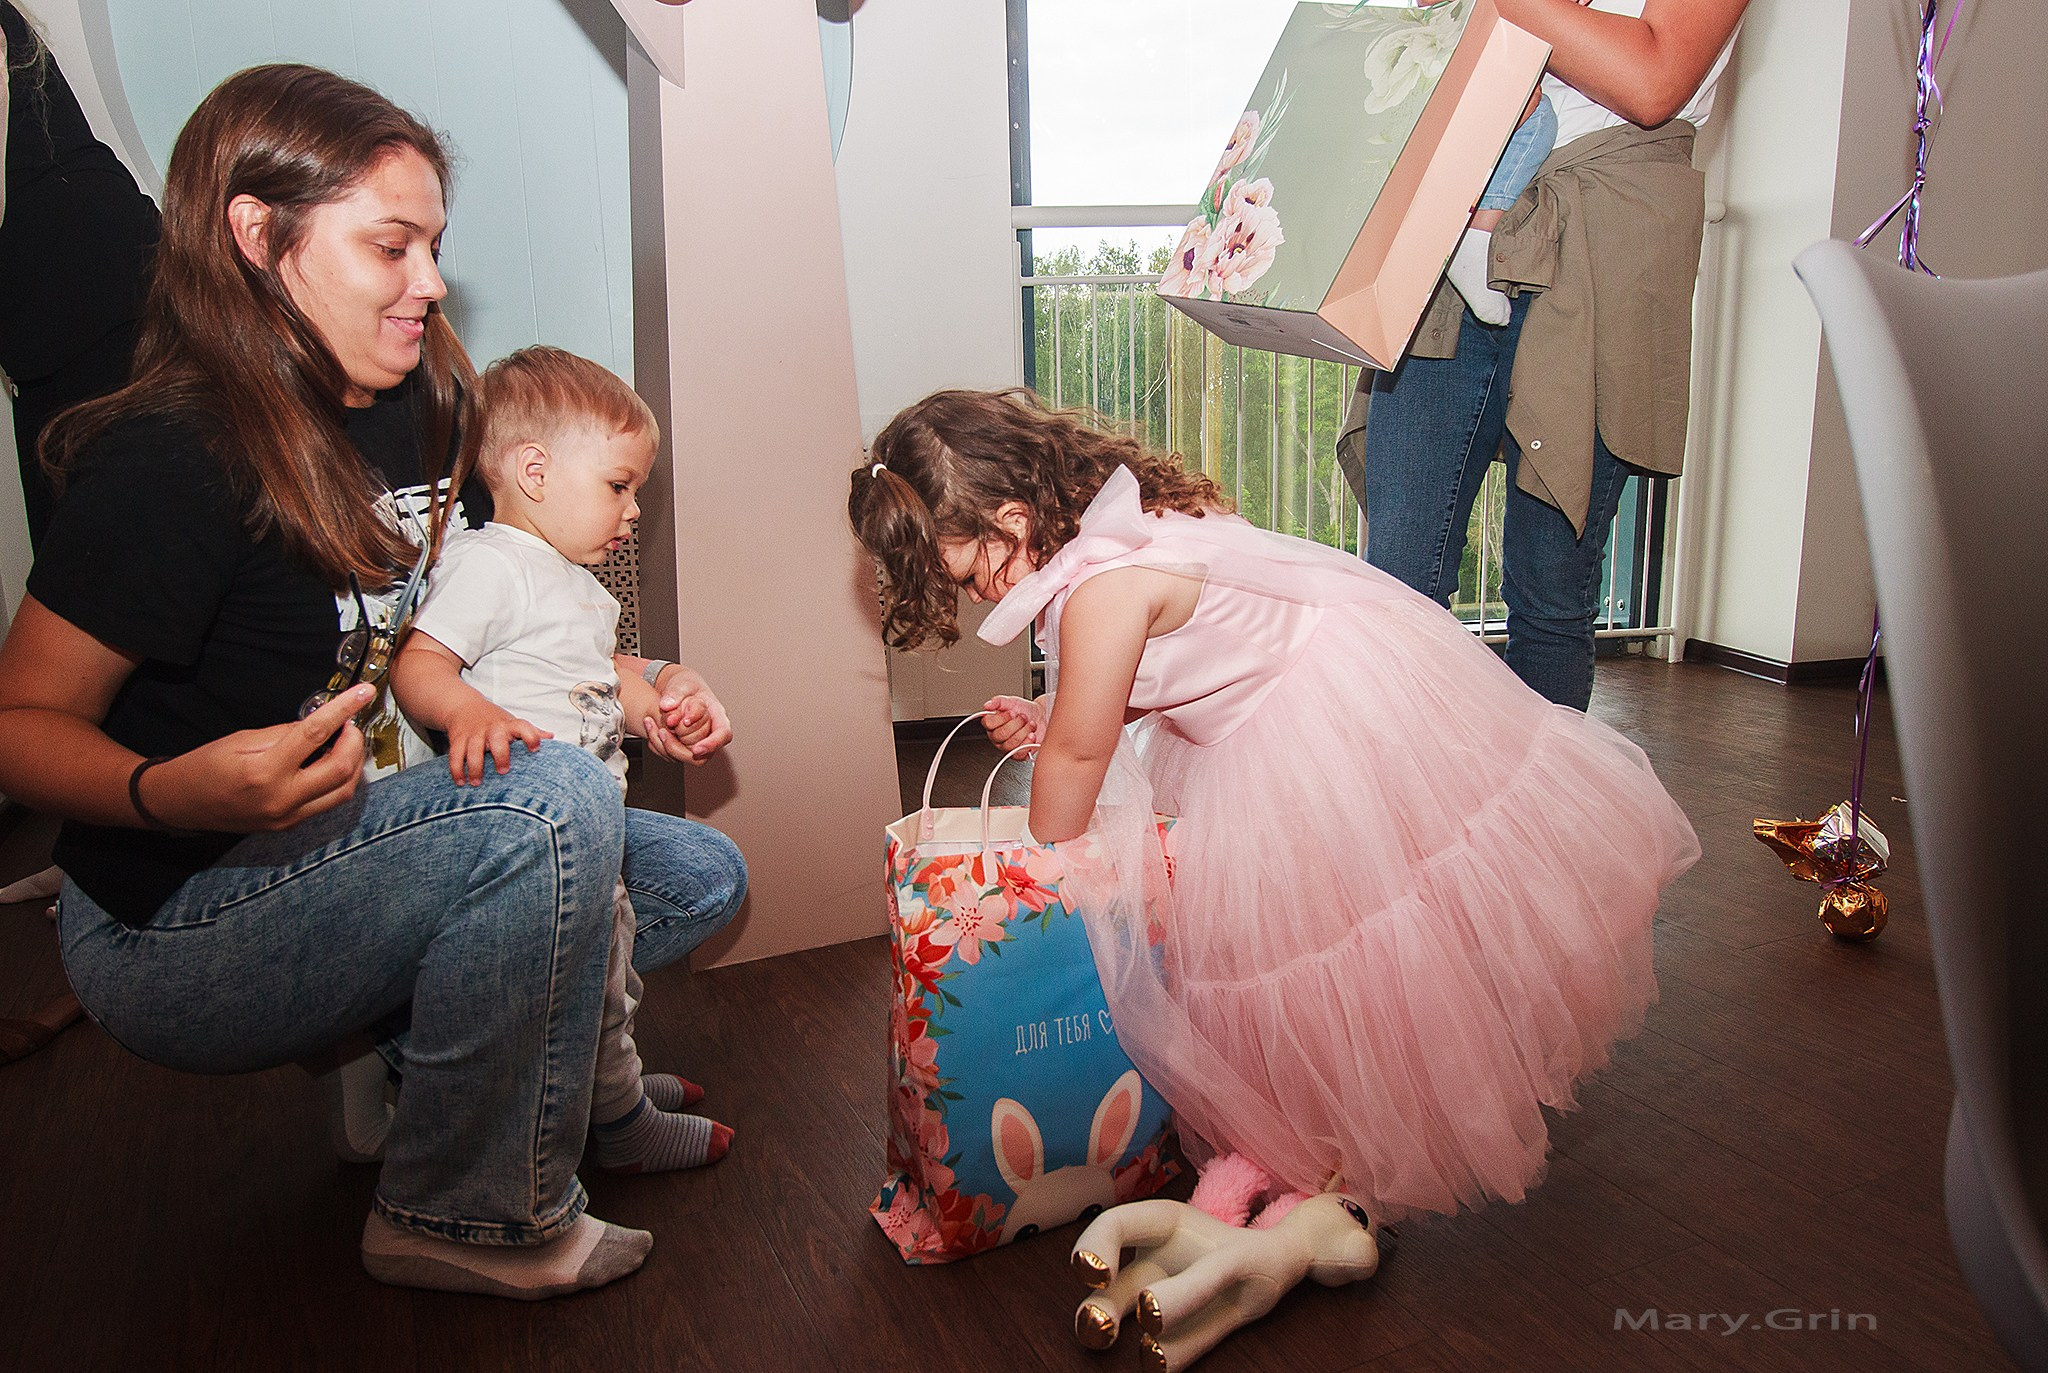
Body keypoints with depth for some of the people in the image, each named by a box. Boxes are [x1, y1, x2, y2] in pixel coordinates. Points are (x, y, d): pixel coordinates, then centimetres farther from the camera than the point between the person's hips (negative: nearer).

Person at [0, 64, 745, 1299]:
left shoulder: (415, 412, 1)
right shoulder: (178, 459, -21)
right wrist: (172, 793, -36)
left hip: (356, 854, 8)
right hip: (173, 933, -7)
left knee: (701, 878, 4)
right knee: (552, 802, -32)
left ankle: (398, 1037, 7)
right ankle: (464, 1217, -12)